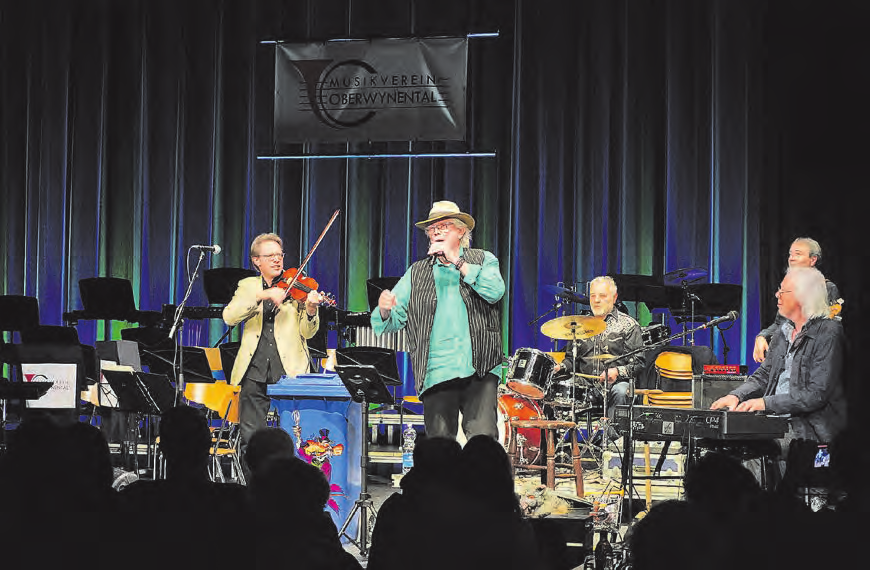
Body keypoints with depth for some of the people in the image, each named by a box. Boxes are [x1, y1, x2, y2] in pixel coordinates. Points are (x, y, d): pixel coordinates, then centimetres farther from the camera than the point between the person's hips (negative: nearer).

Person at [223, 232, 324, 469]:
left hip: (288, 370, -1)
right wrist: (262, 295, -14)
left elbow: (307, 333, 4)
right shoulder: (247, 286, 15)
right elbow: (229, 317, -4)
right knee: (250, 439, -1)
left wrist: (310, 310, -17)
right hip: (255, 372, 2)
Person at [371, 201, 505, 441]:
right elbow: (393, 321, 11)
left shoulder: (483, 260, 15)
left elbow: (495, 292, -6)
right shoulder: (417, 273, 18)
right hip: (436, 374, 2)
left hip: (479, 369, -2)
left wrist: (457, 261, -8)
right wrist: (384, 310, -13)